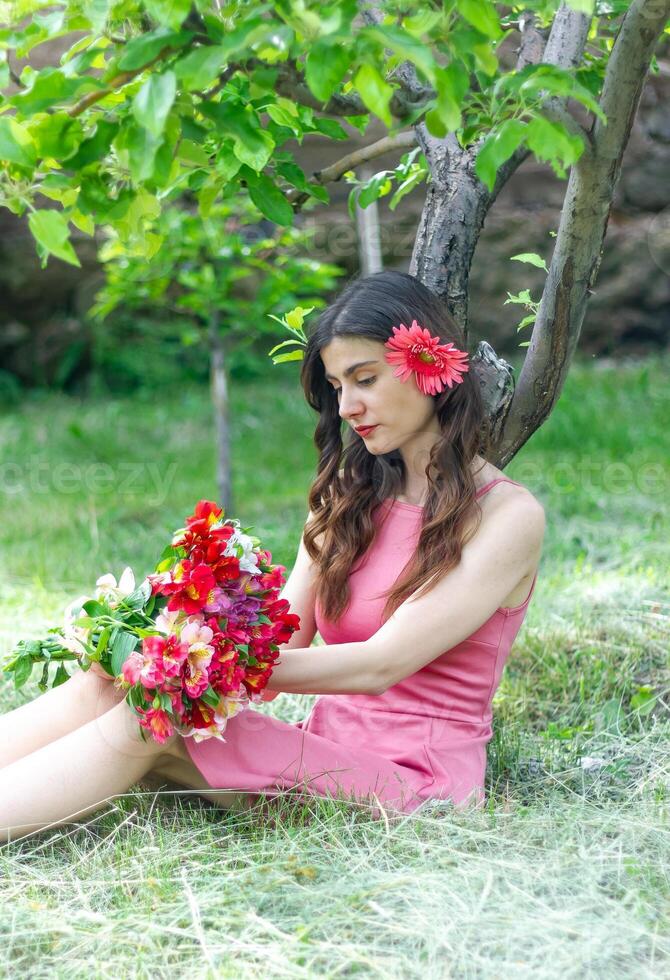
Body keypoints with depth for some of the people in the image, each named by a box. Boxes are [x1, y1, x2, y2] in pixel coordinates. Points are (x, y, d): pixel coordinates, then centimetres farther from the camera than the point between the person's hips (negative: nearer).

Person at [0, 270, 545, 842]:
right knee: (107, 686, -20)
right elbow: (282, 638, 6)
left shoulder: (509, 516, -7)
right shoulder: (348, 495, 15)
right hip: (325, 750, 6)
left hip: (415, 779, -5)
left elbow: (380, 665, -16)